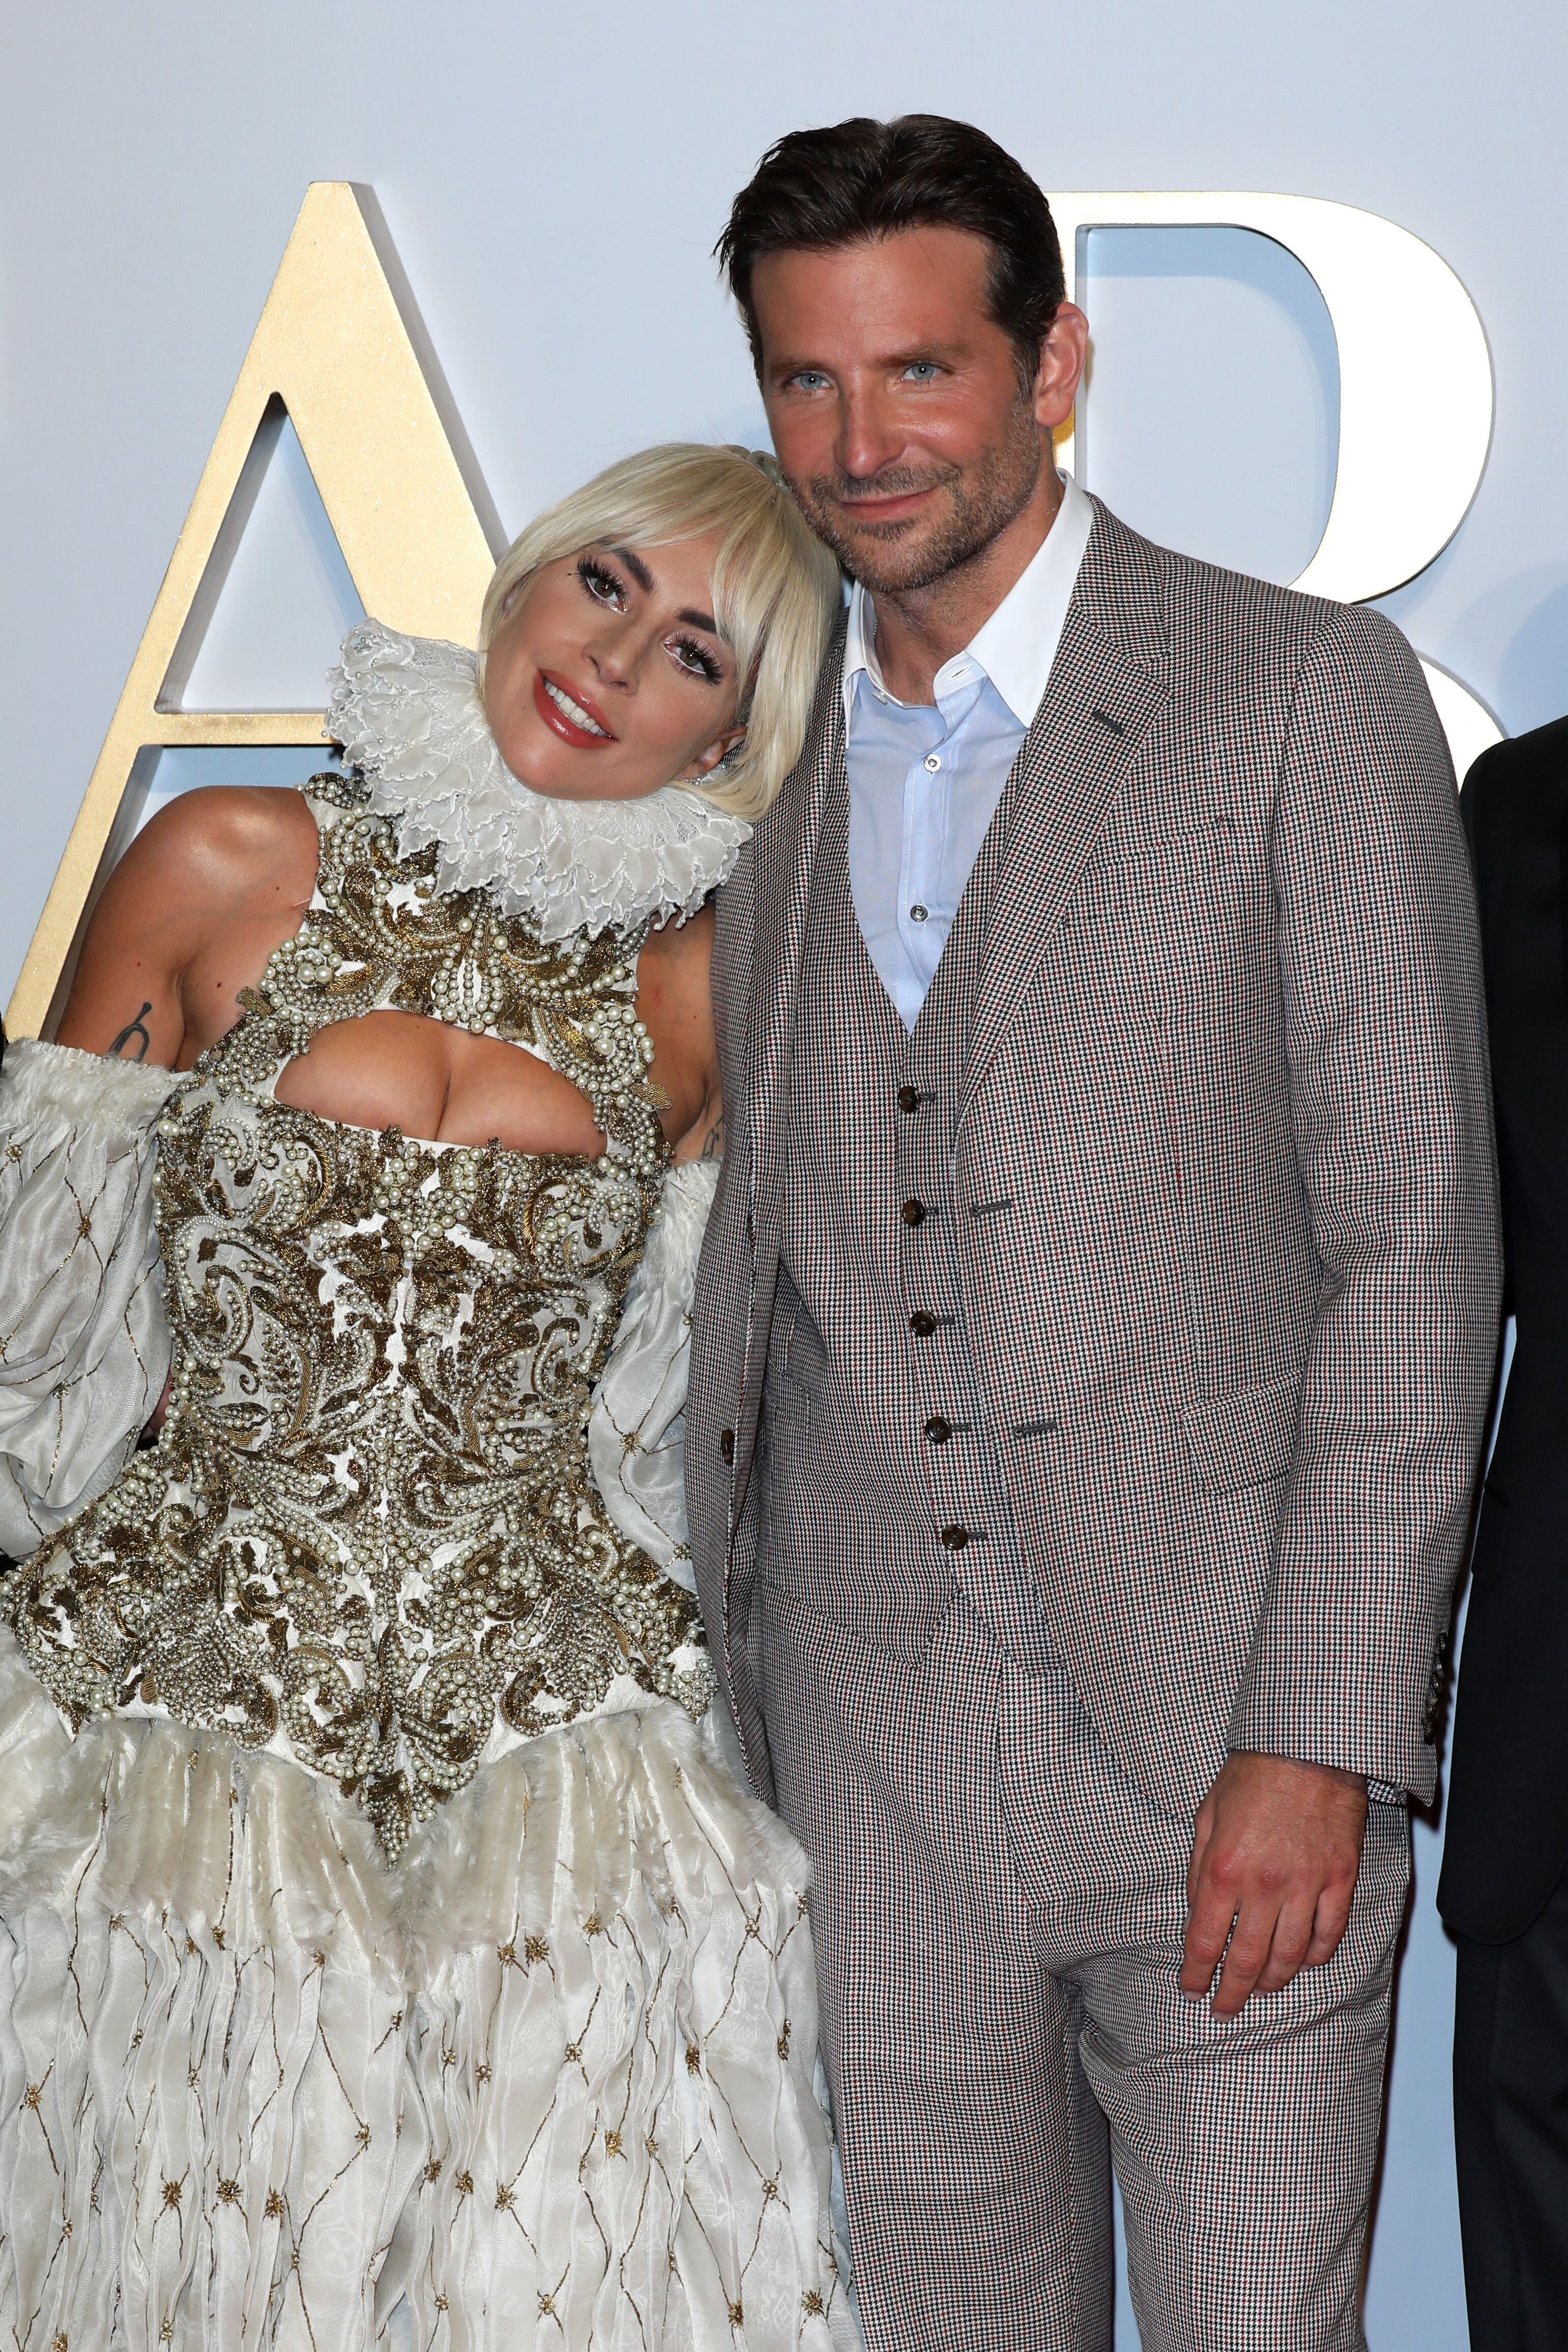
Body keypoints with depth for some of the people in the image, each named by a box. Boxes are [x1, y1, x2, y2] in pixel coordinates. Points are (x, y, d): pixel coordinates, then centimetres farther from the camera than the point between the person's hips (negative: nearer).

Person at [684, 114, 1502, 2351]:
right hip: (869, 1741, 4)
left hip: (1216, 1727, -4)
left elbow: (1416, 1244, -8)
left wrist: (1321, 1741, -14)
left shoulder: (1307, 697, -5)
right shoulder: (770, 750, 11)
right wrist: (727, 1638, 9)